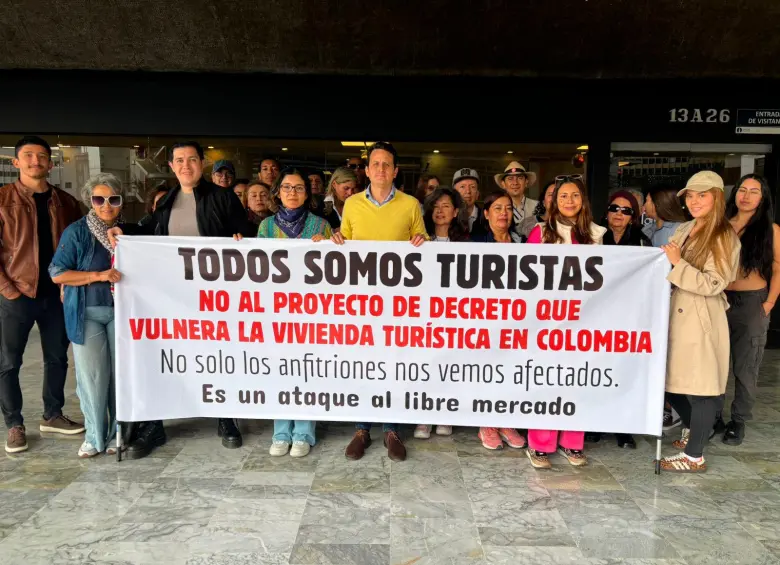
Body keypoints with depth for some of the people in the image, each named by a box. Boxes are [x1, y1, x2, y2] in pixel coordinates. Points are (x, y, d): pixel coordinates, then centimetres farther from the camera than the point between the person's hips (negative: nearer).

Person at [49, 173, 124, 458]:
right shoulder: (76, 231, -3)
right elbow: (57, 273, -8)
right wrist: (99, 276, -18)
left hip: (120, 311, 2)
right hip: (87, 313, -2)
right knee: (92, 374, 2)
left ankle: (119, 432, 20)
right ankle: (95, 436, 17)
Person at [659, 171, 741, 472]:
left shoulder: (724, 238, -9)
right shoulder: (683, 230, 11)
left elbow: (713, 284, -16)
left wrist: (678, 264, -19)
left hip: (701, 322, -7)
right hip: (675, 316, 7)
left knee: (699, 388, 2)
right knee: (671, 381, 14)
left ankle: (694, 456, 13)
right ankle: (691, 428, 38)